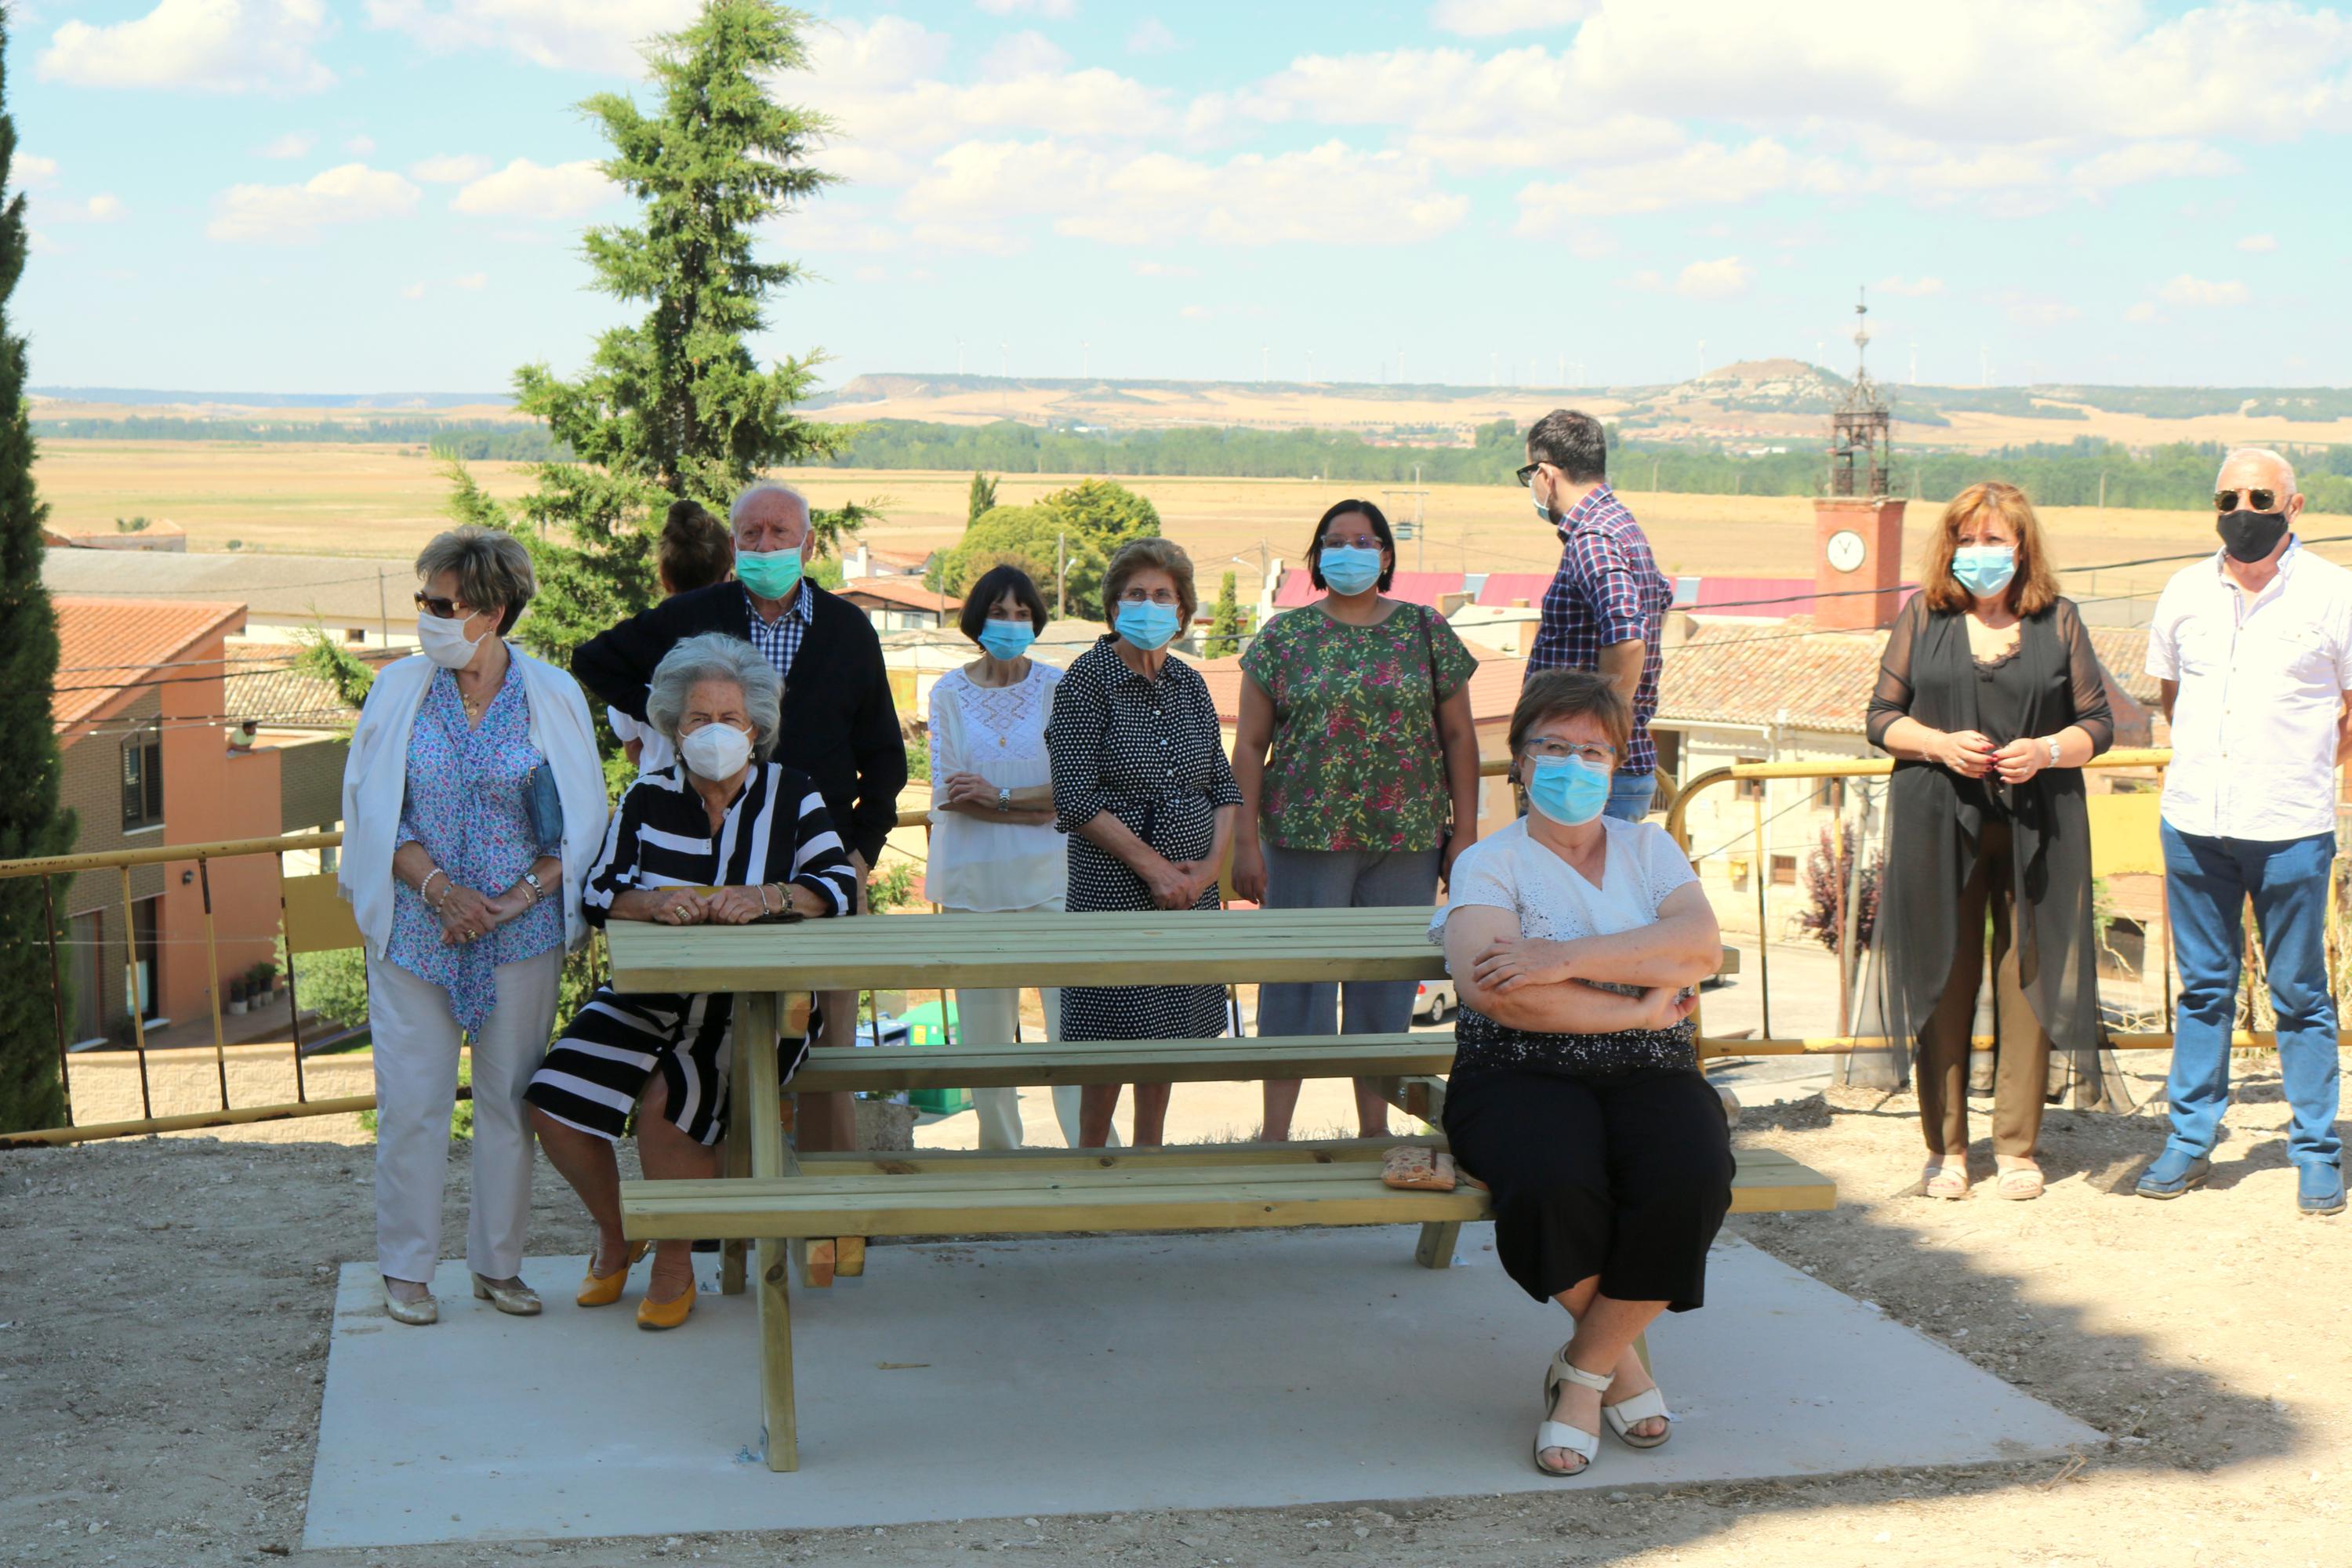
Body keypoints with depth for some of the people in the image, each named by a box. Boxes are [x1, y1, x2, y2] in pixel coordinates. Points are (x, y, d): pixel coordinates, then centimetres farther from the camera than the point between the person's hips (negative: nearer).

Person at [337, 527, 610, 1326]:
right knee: (411, 1099, 0)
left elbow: (581, 825, 2)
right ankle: (406, 1269, 14)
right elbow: (375, 811, 1)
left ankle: (498, 1264, 19)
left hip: (522, 932, 0)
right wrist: (437, 885, -13)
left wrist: (524, 894, -11)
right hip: (414, 929, 0)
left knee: (509, 1098, 6)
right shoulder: (398, 690, 0)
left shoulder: (553, 697, -2)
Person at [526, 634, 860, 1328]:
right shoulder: (648, 800, 6)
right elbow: (598, 894, 0)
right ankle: (613, 1233, 17)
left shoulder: (791, 794, 1)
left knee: (665, 1105, -27)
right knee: (554, 1105, -13)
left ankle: (676, 1263, 0)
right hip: (651, 995, 3)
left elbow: (840, 887, -9)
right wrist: (655, 903, -22)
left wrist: (765, 898, -27)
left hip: (752, 1003, -3)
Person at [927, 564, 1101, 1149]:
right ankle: (999, 1151, 14)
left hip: (1050, 874, -1)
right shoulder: (950, 692, 5)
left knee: (1071, 1012, -7)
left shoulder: (1056, 688, 3)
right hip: (973, 877, 1)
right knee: (984, 1025, 3)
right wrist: (1035, 806, -8)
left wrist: (996, 795, -11)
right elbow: (946, 793, -3)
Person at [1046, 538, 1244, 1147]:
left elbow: (1224, 785, 13)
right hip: (1113, 888, -5)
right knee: (1112, 1040, -4)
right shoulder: (1088, 679, -6)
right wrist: (1152, 865, -14)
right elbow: (1076, 799, -13)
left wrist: (1212, 863, -4)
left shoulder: (1189, 684, 11)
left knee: (1168, 1033, 10)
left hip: (1191, 888, 6)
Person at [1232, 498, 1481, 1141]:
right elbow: (1250, 745, 3)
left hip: (1406, 843, 2)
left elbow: (1458, 737, 8)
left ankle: (1375, 1129, 18)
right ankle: (1274, 1132, 5)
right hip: (1305, 838, -1)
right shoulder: (1285, 635, 4)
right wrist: (1246, 842, -4)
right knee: (1297, 981, -1)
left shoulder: (1426, 631, 8)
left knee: (1388, 986, 7)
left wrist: (1465, 834, 2)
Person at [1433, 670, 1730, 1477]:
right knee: (1552, 1184, -35)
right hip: (1522, 1078, -2)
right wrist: (1639, 1006, -10)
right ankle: (1622, 1358, -4)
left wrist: (1567, 959, -14)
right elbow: (1488, 987, -12)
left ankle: (1583, 1373, -8)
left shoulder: (1649, 848, 18)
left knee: (1688, 1181, -30)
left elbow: (1699, 947, -3)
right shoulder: (1489, 862, 7)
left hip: (1648, 1076, 3)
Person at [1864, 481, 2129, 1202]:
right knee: (1944, 982, 1)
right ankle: (1945, 1147, 11)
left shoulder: (2058, 621, 8)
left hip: (2039, 827, 0)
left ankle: (2017, 1147, 11)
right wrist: (1941, 744, -11)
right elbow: (1882, 716, 7)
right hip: (1939, 825, 0)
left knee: (2029, 980, 1)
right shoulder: (1923, 616, 8)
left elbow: (2098, 722, 10)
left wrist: (2047, 751, -10)